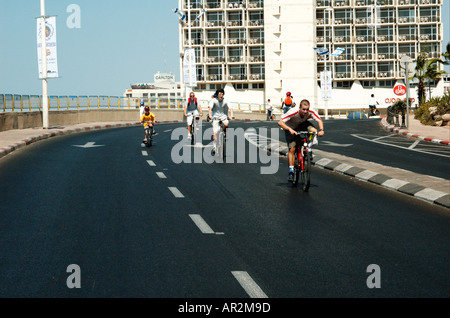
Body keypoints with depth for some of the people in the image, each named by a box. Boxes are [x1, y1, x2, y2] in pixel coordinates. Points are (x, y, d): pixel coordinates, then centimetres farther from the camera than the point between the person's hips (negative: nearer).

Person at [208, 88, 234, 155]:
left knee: (226, 124, -30)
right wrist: (210, 115, -36)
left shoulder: (225, 101, -4)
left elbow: (230, 108, -14)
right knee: (215, 132, -15)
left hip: (223, 116, 2)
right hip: (216, 117, -2)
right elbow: (210, 108, -19)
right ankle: (214, 147, -10)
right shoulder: (213, 100, -7)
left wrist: (232, 115, -33)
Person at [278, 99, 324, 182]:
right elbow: (280, 122, -42)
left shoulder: (311, 112, -29)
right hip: (291, 128, -3)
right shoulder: (293, 112, -39)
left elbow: (319, 120, -16)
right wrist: (290, 129, -56)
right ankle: (291, 171, -6)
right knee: (292, 149, -15)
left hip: (302, 124, 3)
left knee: (314, 131, -27)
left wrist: (321, 130, -35)